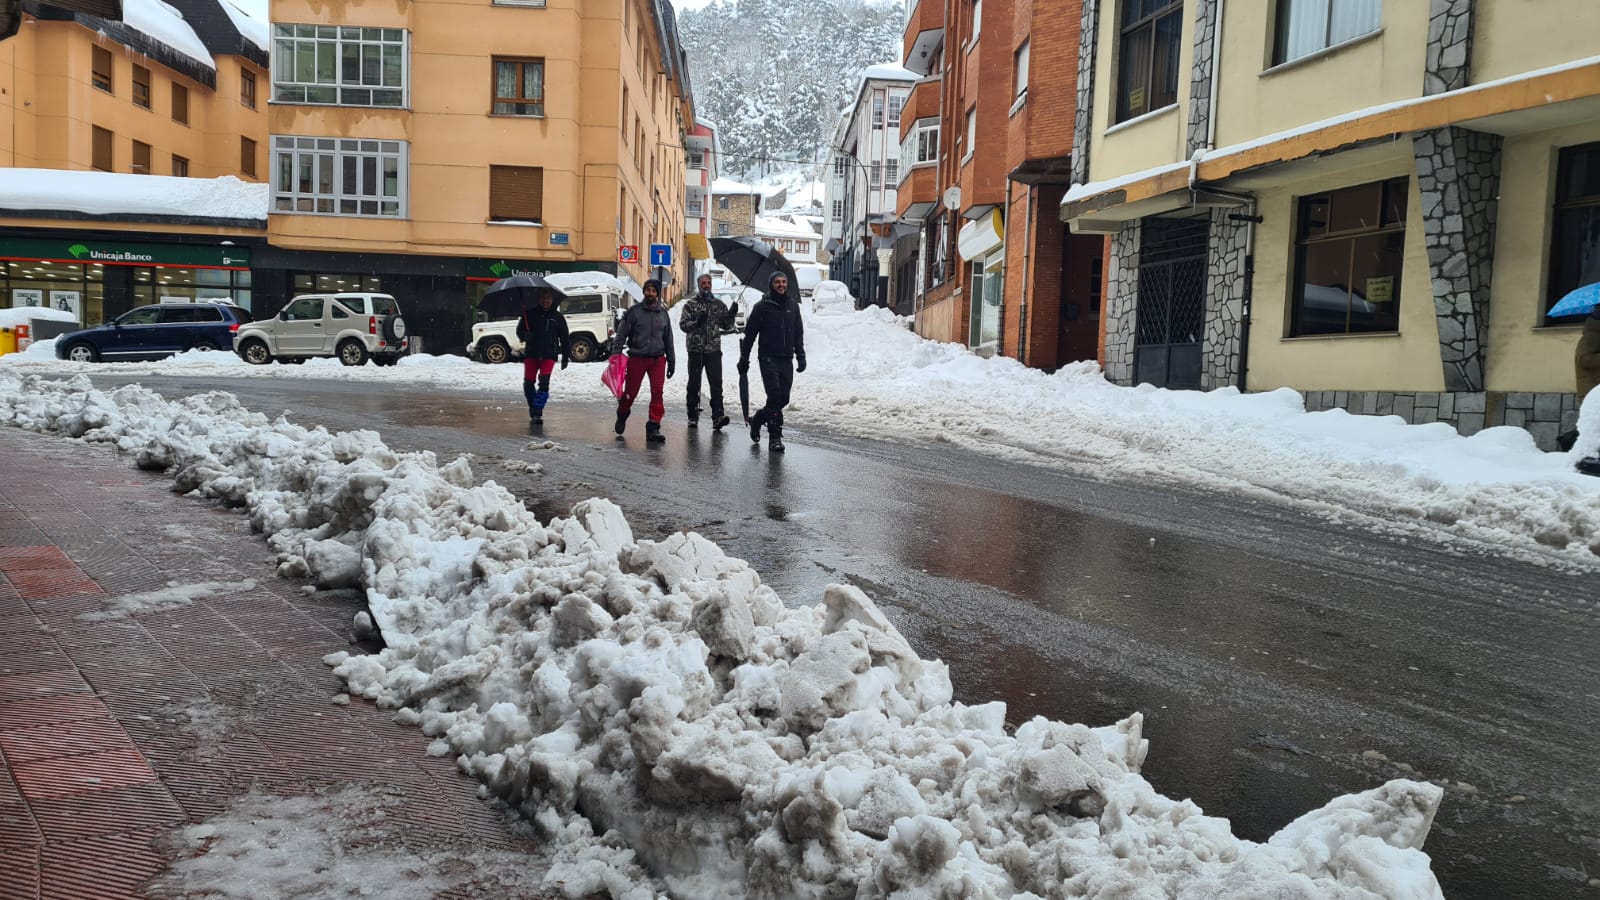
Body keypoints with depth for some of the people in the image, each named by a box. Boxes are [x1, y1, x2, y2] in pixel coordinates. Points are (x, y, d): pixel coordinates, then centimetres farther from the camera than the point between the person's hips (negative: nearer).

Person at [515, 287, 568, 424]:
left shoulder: (557, 317, 6)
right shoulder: (530, 314, 5)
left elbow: (564, 337, 11)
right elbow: (519, 330, 9)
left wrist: (565, 356, 7)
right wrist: (525, 335, -15)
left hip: (549, 354, -1)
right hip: (531, 353, 1)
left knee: (544, 382, -14)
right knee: (528, 382, 0)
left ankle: (538, 412, -11)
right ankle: (532, 407, 23)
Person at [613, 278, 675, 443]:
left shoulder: (663, 313, 10)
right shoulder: (634, 311, -1)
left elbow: (668, 338, 17)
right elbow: (621, 333, -2)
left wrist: (671, 361, 16)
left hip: (657, 359, 2)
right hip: (636, 358, -2)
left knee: (657, 393, -7)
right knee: (630, 391, 6)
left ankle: (653, 427, -1)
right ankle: (622, 416, 34)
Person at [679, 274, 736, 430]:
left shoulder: (719, 304, 11)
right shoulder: (690, 304, 3)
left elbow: (726, 326, 13)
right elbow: (683, 324, -3)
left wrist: (731, 315, -6)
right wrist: (696, 323, -21)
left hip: (714, 350, 1)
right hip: (695, 349, -1)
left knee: (716, 383, -9)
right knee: (694, 384, 7)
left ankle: (717, 417, -15)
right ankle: (693, 416, 16)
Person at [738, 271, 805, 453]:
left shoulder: (793, 306, 12)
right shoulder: (762, 307, -1)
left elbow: (799, 334, 18)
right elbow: (750, 334, 1)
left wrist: (801, 356, 11)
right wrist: (744, 359, -1)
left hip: (787, 360, 5)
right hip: (769, 359, -5)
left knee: (783, 399, 4)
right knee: (775, 396, -13)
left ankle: (757, 420, 28)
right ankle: (775, 437, -6)